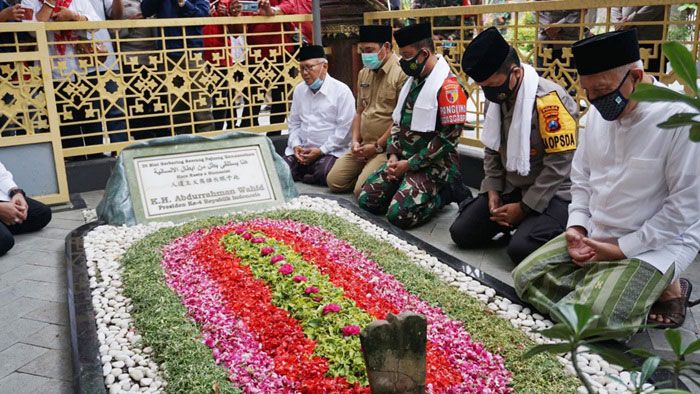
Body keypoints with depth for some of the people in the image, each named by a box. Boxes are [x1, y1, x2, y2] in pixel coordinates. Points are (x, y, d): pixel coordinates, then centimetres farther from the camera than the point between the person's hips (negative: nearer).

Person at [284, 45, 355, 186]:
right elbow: (293, 123, 17)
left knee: (324, 175, -35)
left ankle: (300, 178, -4)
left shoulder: (341, 91, -6)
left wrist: (321, 150, -13)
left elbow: (344, 129, -11)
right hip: (301, 150, 5)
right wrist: (295, 145, -1)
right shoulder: (299, 90, 13)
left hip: (329, 151, -5)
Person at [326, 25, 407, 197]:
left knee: (362, 191, -20)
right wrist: (355, 141, 7)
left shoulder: (402, 73, -14)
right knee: (334, 182, 1)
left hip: (386, 147, -8)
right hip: (364, 146, 8)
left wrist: (378, 146, -12)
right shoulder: (364, 73, 14)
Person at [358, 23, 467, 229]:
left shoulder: (448, 86, -16)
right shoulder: (413, 80, 11)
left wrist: (410, 164, -17)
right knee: (366, 200, 0)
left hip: (433, 165, -8)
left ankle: (446, 193, 2)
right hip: (404, 159, 8)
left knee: (399, 214, -22)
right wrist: (393, 154, 2)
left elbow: (449, 137, -20)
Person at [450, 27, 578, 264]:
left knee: (521, 249, -28)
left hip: (549, 194, -7)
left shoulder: (549, 99, -22)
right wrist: (493, 191, -1)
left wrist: (524, 207, -17)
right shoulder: (498, 97, 2)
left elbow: (558, 165, -21)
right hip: (508, 188, 7)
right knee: (461, 233, -3)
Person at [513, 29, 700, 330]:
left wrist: (623, 248, -16)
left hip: (656, 245, -7)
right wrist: (576, 226, -1)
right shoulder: (598, 112, 2)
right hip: (595, 236, 7)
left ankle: (665, 288, 1)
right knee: (527, 277, -2)